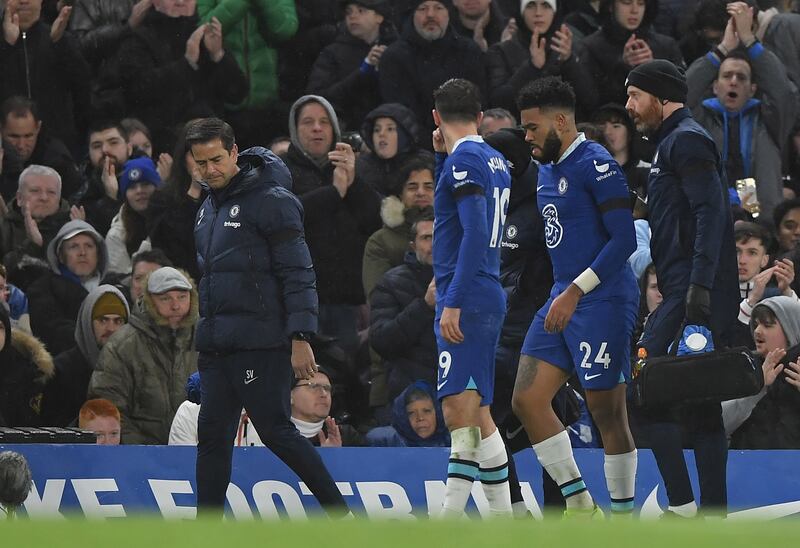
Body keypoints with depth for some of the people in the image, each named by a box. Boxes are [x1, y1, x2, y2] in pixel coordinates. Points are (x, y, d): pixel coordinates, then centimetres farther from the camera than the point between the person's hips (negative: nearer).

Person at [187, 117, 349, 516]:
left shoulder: (271, 200, -9)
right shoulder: (210, 207, 17)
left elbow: (297, 274, -13)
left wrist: (300, 338, -19)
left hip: (261, 345, -8)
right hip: (215, 348, 8)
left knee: (276, 432, -8)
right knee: (212, 437, 5)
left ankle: (338, 511, 1)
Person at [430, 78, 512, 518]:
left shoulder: (465, 159, -11)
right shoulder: (495, 161, 16)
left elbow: (475, 233, -20)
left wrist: (453, 303, -23)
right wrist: (441, 156, 23)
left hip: (466, 302, -10)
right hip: (489, 297, 10)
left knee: (460, 412, -16)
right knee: (477, 415, 13)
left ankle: (449, 519, -23)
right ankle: (502, 518, 14)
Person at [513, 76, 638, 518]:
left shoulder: (595, 164, -13)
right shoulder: (548, 170, 16)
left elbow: (624, 240, -19)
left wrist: (575, 291, -21)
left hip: (602, 300, -9)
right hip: (562, 299, 9)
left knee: (607, 413, -5)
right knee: (527, 399, 1)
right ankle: (580, 506, 9)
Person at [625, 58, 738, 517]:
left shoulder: (686, 141, -7)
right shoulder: (677, 141, 25)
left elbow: (711, 213, -18)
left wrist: (699, 287, -26)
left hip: (693, 293, -11)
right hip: (689, 293, 11)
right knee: (700, 405, 9)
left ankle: (682, 507, -17)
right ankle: (715, 514, 8)